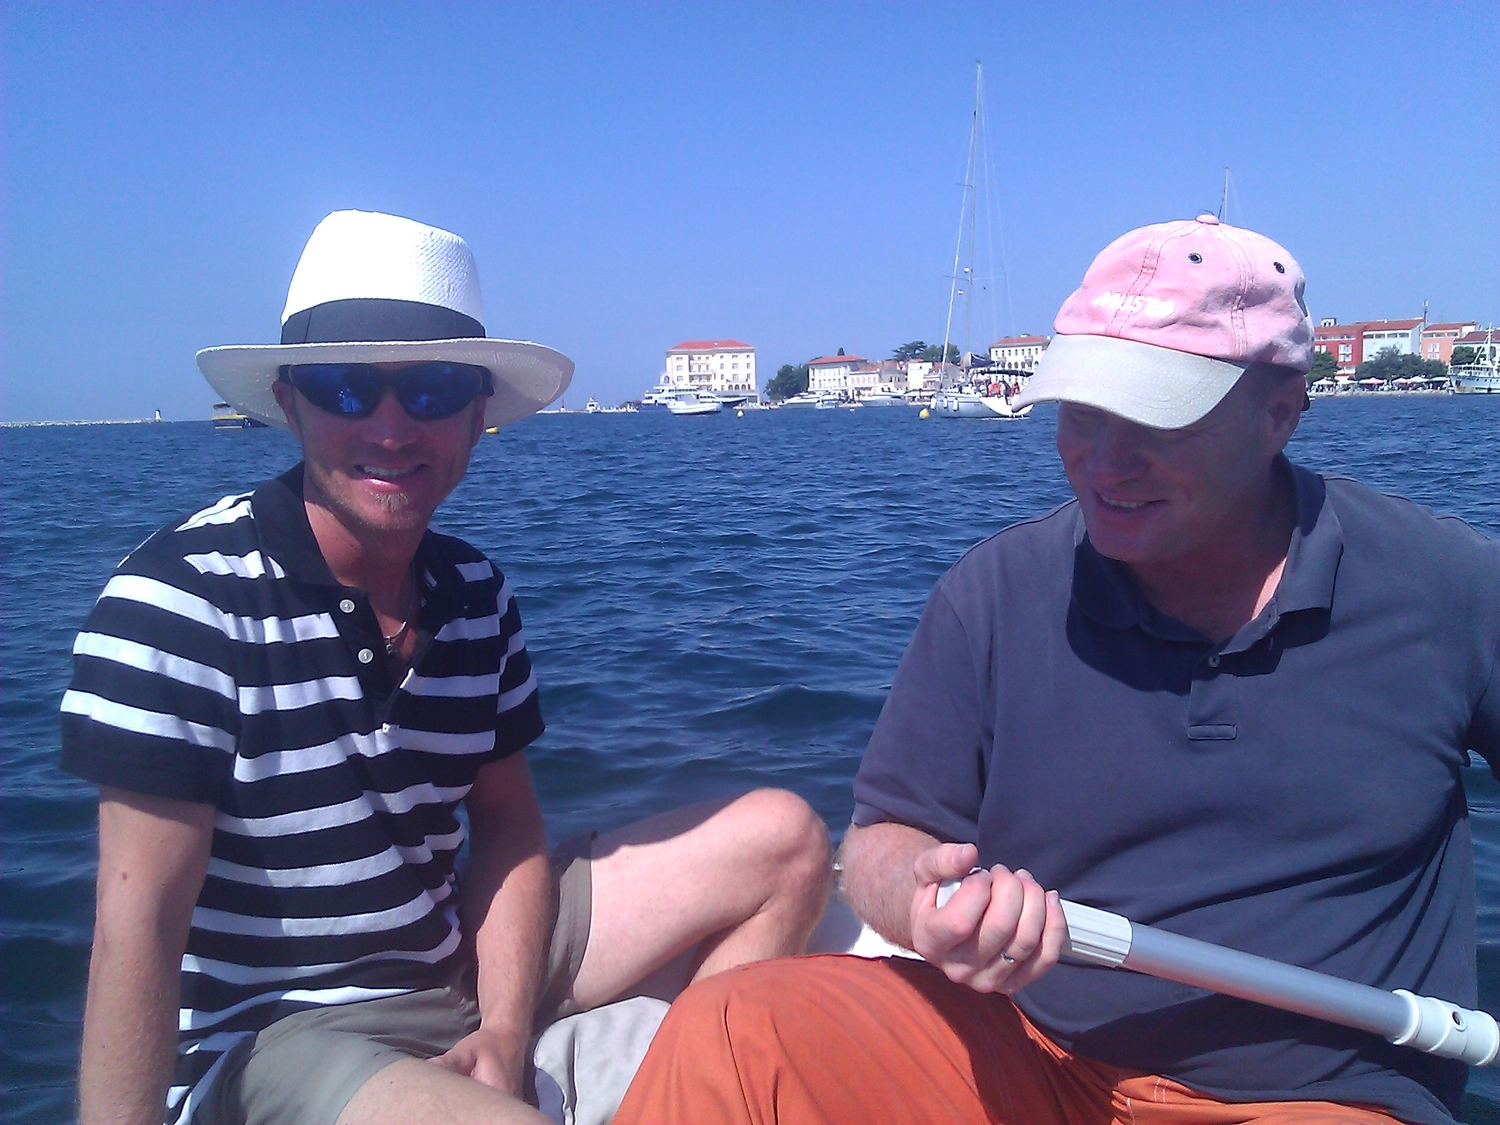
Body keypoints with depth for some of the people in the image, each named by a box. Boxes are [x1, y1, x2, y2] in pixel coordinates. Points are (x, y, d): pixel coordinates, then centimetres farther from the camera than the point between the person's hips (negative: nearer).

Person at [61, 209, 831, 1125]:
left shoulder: (476, 594, 1)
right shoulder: (185, 593, -20)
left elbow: (508, 824, 5)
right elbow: (140, 922, -22)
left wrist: (503, 1031, -7)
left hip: (460, 968, 7)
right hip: (269, 1028, -6)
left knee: (780, 838, 0)